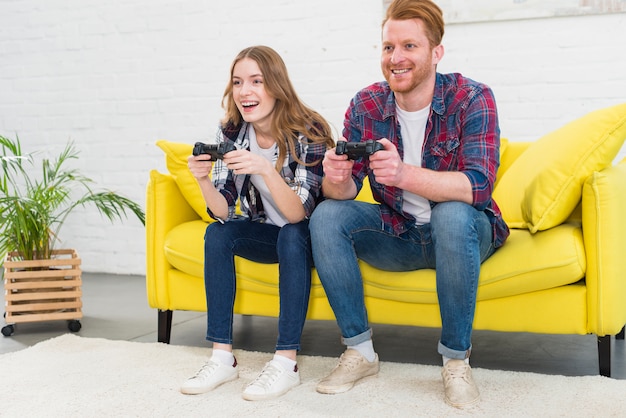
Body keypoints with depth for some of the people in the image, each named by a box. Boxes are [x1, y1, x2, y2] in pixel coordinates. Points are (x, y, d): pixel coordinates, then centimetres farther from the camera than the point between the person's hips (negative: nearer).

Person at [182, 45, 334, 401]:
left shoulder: (309, 131, -23)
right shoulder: (231, 133, -10)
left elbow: (299, 213, -31)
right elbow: (223, 212, -13)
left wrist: (266, 170, -46)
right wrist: (203, 181, -33)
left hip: (307, 236, -5)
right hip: (269, 233, 5)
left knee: (291, 236, -34)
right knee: (217, 234, -20)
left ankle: (286, 364, -29)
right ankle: (223, 357, -17)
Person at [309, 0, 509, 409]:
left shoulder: (472, 98, -17)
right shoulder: (367, 104, -6)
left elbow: (478, 186, -31)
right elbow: (344, 190, -9)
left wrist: (404, 174, -48)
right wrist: (336, 179, -35)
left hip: (464, 232, -3)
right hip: (397, 233, 4)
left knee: (453, 213, -36)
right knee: (327, 216, -17)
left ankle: (457, 359, -19)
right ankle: (359, 350, -8)